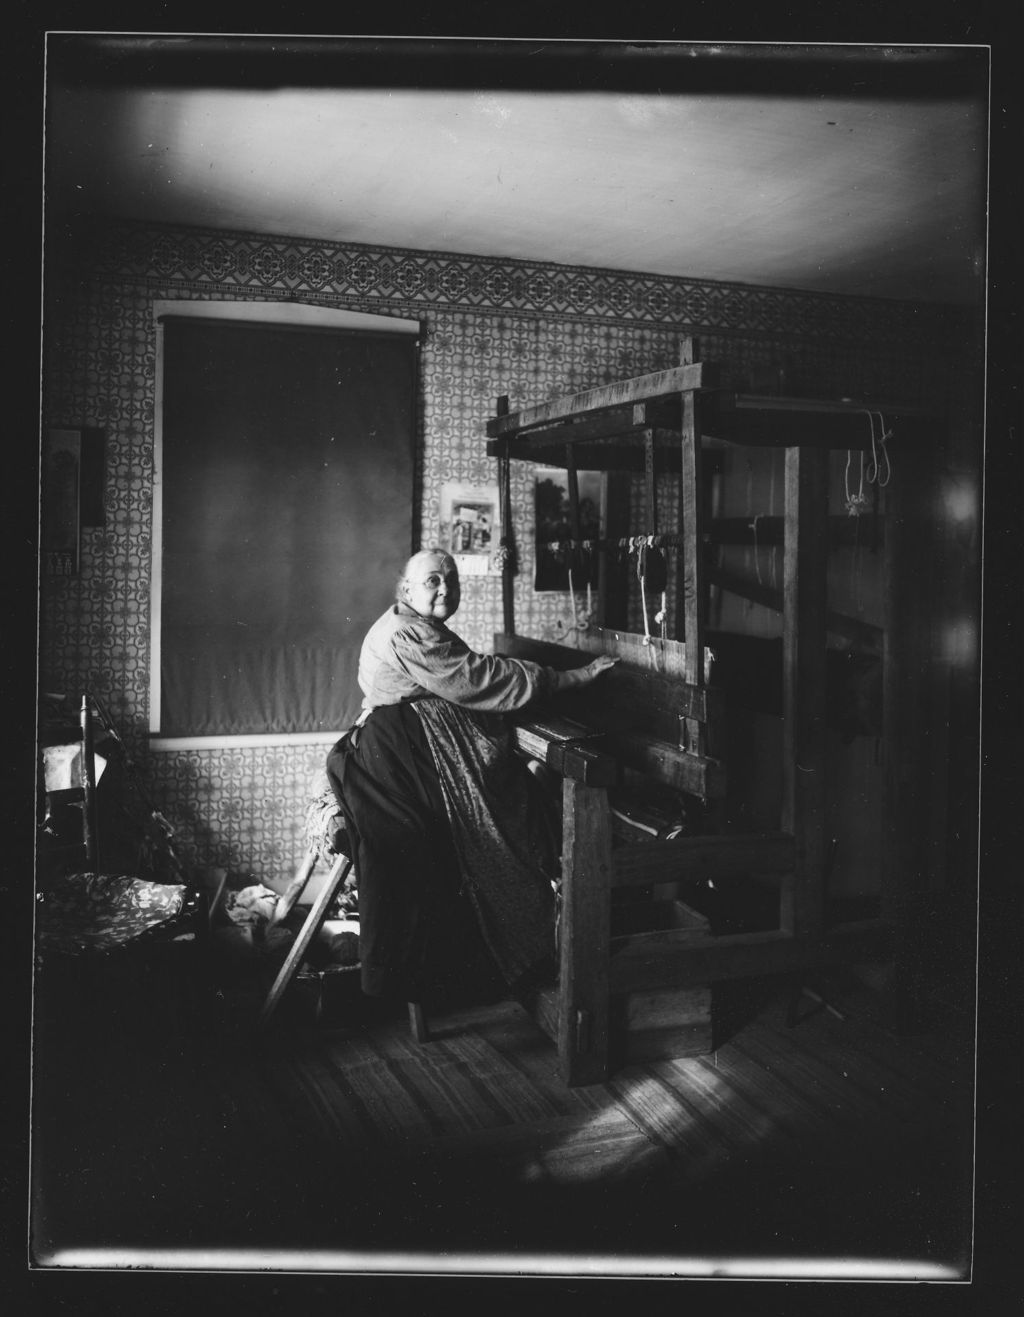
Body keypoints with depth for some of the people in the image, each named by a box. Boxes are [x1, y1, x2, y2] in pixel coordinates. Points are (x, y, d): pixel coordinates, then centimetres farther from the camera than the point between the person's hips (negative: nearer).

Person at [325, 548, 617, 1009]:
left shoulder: (419, 630, 20)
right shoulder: (406, 635, -15)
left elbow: (469, 676, 16)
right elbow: (477, 681, -20)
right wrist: (572, 678, -17)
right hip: (404, 760, -10)